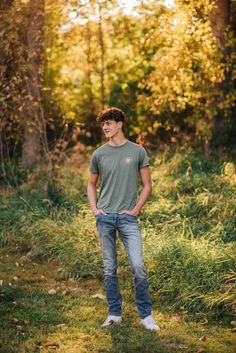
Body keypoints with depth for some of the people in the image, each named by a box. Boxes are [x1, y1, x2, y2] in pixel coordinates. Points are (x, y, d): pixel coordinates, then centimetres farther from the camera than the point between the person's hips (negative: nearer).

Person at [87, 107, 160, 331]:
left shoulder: (137, 151, 2)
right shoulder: (98, 154, 8)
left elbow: (147, 185, 6)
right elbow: (91, 185, 18)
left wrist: (135, 210, -4)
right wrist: (94, 209, 4)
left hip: (128, 217, -2)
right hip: (105, 217, 2)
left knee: (138, 266, -10)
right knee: (109, 269, 7)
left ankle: (146, 315, 3)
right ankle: (114, 314, 18)